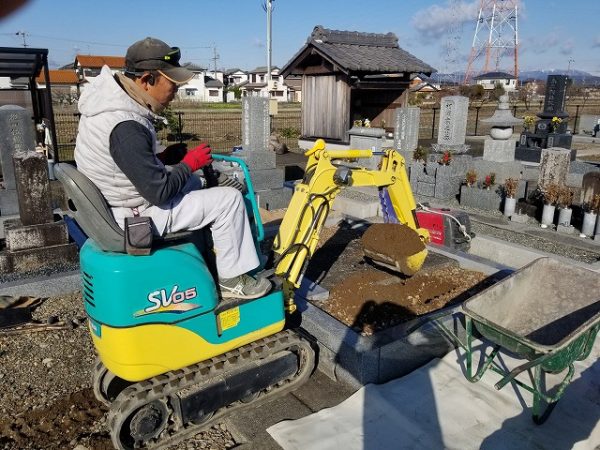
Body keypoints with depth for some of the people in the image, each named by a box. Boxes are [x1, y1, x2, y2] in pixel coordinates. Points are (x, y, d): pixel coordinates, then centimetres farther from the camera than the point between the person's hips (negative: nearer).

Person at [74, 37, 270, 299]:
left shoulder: (110, 99, 1)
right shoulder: (125, 127, -30)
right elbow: (159, 192, -26)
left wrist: (161, 157, 2)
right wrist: (189, 163, -11)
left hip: (116, 202, 10)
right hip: (136, 216, -10)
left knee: (195, 184, 26)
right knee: (229, 199, -9)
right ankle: (232, 279, 5)